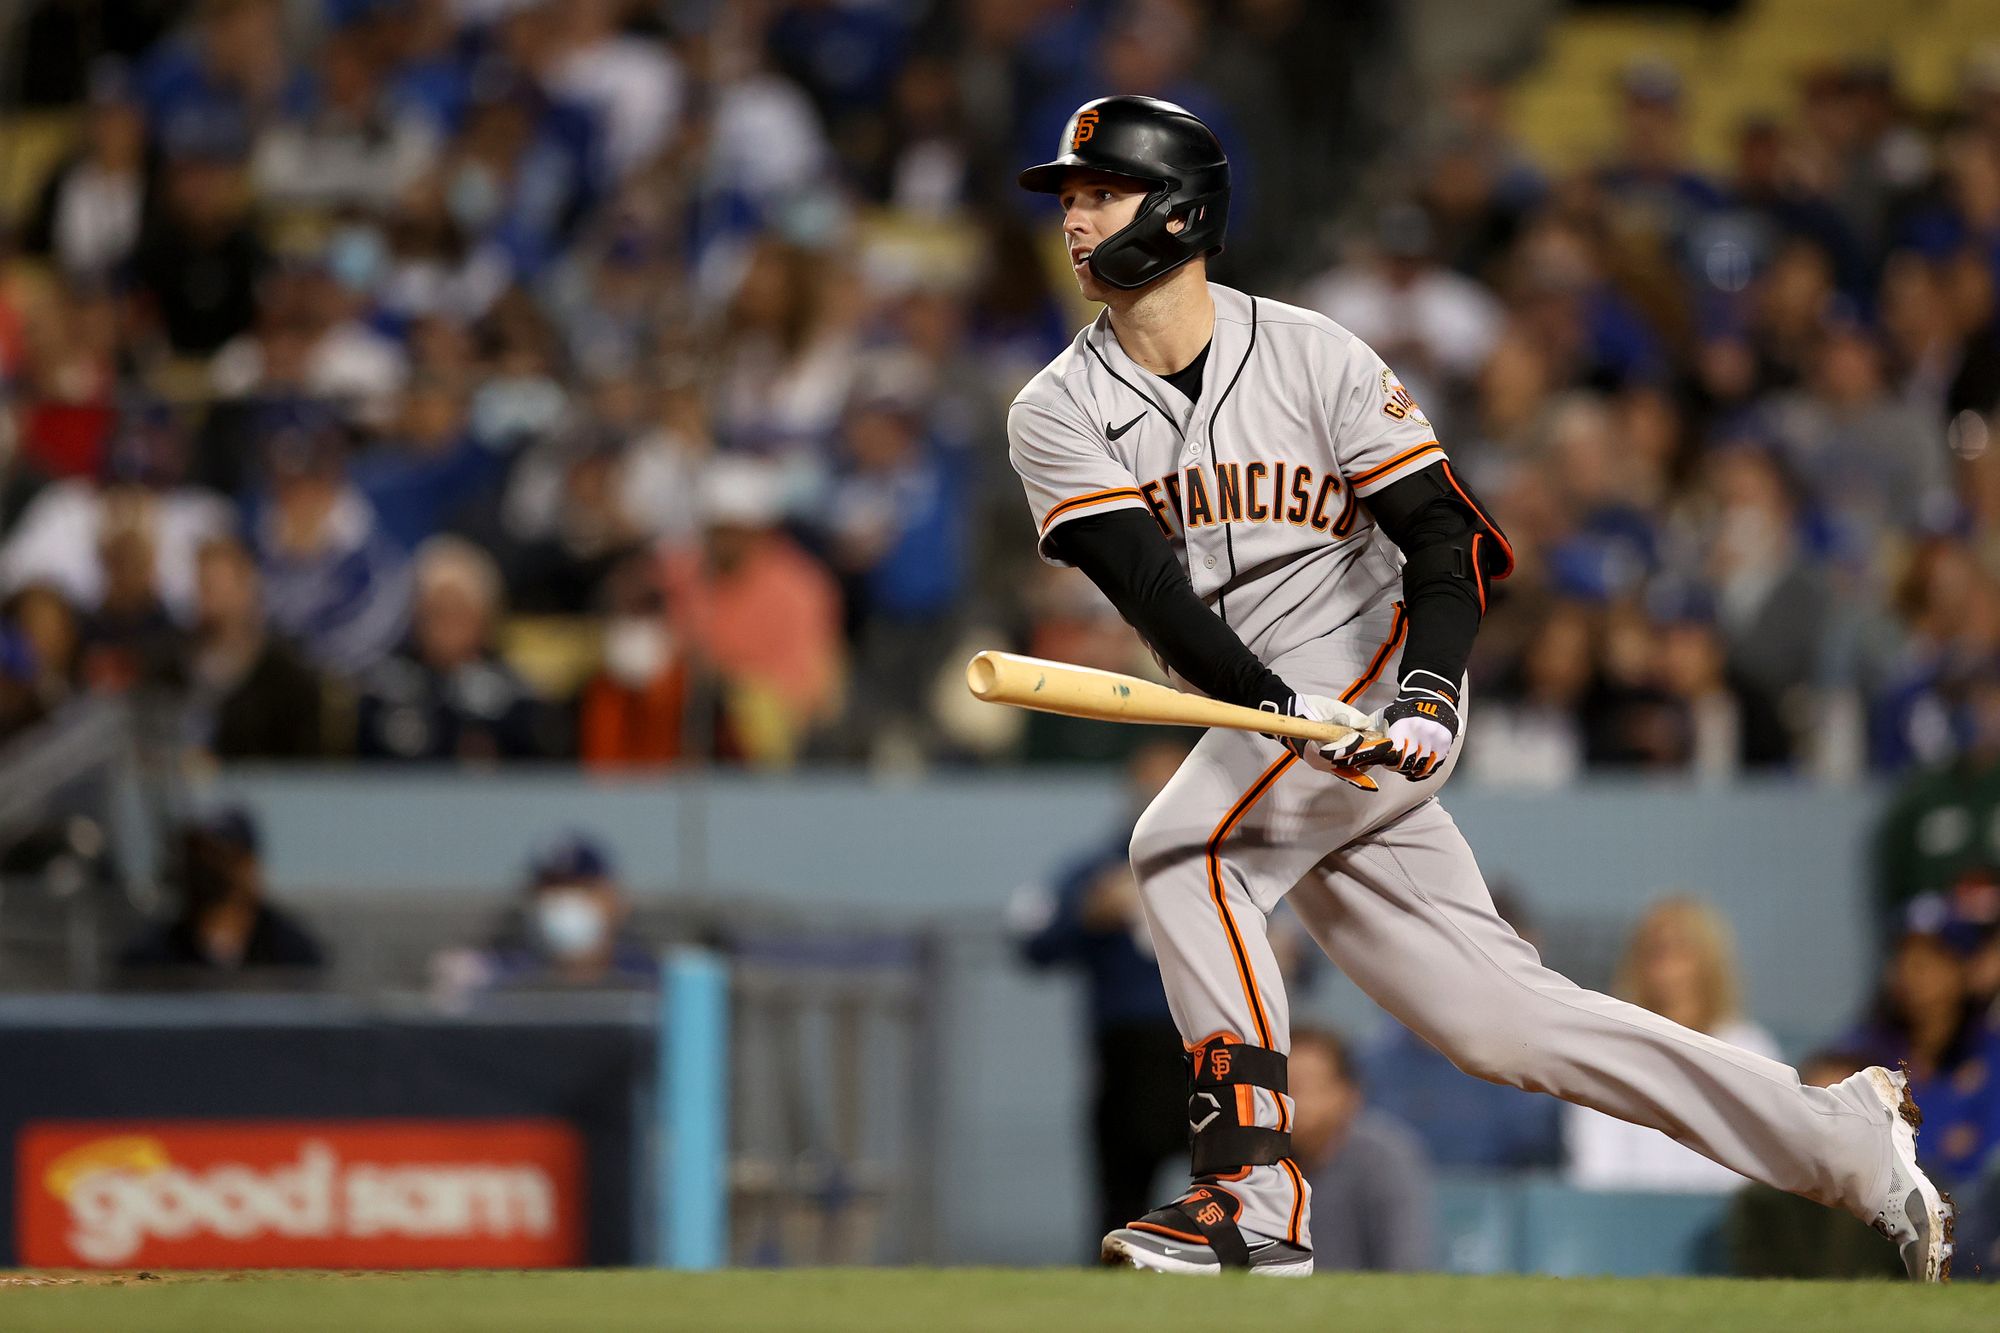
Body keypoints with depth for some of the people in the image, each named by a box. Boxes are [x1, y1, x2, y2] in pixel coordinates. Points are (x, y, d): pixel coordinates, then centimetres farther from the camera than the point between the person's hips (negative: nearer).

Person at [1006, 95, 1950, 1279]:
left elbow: (1448, 534, -7)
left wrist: (1430, 692, -25)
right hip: (1268, 729, 5)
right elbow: (1152, 590, -11)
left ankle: (1256, 1195, -25)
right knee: (1501, 1020, 2)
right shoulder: (1059, 415, 2)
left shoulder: (1309, 356, -5)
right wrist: (1280, 708, -27)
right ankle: (1846, 1137, 11)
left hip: (1383, 688, -4)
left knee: (1183, 849, -27)